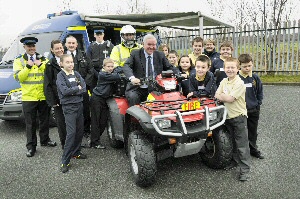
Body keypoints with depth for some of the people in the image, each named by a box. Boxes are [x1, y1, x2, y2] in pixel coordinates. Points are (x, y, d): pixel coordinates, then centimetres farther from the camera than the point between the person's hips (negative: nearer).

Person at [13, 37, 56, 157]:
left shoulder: (43, 59, 7)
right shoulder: (19, 61, 3)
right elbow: (18, 77, -7)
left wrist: (41, 65, -14)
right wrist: (28, 66, -16)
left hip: (44, 96, 2)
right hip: (28, 97, -2)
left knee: (44, 121, 15)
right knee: (30, 124, 5)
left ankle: (45, 140, 33)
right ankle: (31, 146, 16)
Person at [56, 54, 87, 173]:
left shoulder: (77, 74, 11)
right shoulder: (60, 76, -3)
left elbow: (84, 89, 0)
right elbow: (64, 91, -17)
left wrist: (72, 91, -12)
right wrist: (77, 88, -7)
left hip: (79, 105, 6)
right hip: (69, 107, -6)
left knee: (80, 131, 10)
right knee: (71, 133, -12)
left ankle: (76, 152, 29)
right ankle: (65, 161, -5)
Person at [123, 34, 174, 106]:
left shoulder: (160, 55, 13)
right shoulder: (135, 54, 3)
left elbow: (169, 68, 14)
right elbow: (126, 66, -12)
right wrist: (132, 78, -33)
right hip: (137, 88, -2)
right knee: (133, 97, -31)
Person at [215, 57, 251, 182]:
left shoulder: (239, 83, -15)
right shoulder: (224, 81, 8)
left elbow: (230, 98, -22)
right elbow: (216, 95, 1)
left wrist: (221, 96, -7)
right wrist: (226, 97, -15)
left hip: (239, 116, -7)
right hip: (228, 116, 7)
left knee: (242, 145, -2)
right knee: (232, 142, 20)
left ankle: (245, 170, 6)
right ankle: (235, 160, 37)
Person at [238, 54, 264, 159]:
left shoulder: (255, 78, 1)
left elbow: (260, 92, 11)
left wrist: (258, 104, 5)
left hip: (253, 110, 4)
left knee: (253, 132, 18)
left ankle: (253, 149, 34)